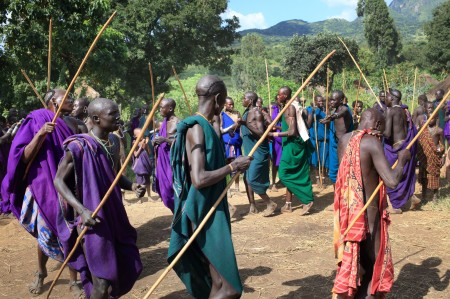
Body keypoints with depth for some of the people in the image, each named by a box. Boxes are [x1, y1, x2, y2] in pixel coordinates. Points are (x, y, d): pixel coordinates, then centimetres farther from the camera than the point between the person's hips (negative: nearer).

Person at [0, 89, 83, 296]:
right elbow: (23, 158, -13)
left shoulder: (72, 124, 6)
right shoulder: (37, 122, -7)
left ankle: (73, 281, 20)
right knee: (46, 236, 9)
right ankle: (41, 273, 36)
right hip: (44, 189, -3)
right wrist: (40, 135, -24)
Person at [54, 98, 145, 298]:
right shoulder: (79, 146, -17)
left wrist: (132, 186, -4)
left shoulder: (114, 141, 5)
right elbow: (59, 180, -12)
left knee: (128, 267, 16)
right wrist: (81, 210, -24)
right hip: (91, 218, -8)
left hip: (114, 214, 8)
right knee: (102, 280, -3)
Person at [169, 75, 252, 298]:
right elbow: (199, 179, -28)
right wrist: (232, 166, -18)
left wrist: (229, 164, 18)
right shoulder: (197, 128, -19)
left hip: (211, 210, 10)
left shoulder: (203, 125, 11)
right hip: (204, 214, -10)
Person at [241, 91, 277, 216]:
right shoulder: (246, 112, 12)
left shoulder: (257, 113, -15)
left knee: (252, 180, -10)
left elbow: (261, 133, -23)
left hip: (259, 152, -9)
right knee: (247, 179, 9)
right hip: (249, 152, 9)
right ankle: (252, 206, 18)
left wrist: (247, 124, -27)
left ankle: (270, 204, 4)